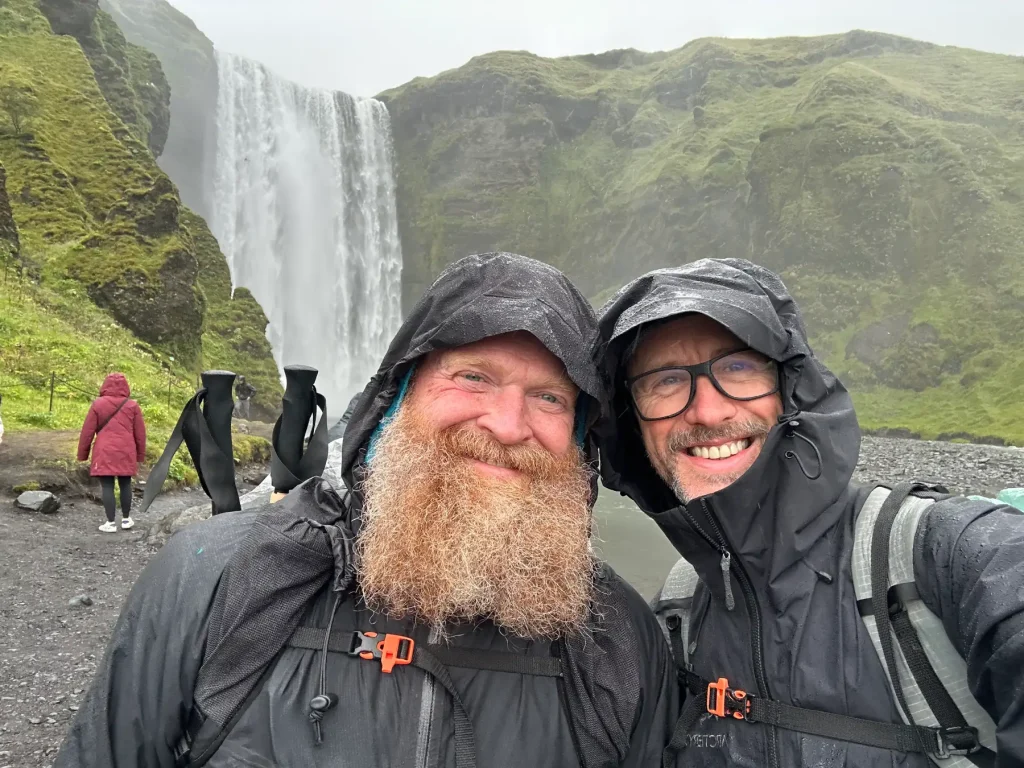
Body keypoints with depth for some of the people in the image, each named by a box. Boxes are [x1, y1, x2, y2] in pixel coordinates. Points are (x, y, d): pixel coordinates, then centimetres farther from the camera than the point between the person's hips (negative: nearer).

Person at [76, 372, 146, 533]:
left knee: (107, 487, 1)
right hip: (126, 453, 2)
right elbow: (140, 433, 6)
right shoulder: (132, 405, 5)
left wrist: (82, 454, 10)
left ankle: (110, 523, 1)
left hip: (104, 453, -2)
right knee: (125, 485, 13)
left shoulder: (98, 404, 1)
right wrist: (141, 455, 15)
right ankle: (126, 519, 21)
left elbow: (87, 431, 1)